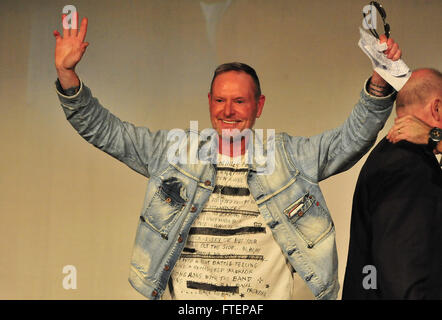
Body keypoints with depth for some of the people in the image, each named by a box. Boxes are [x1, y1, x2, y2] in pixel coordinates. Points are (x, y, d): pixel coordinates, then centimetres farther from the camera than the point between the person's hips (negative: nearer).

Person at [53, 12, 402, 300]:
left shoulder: (288, 156, 7)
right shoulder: (174, 151, 8)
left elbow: (353, 138, 1)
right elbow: (104, 130, 8)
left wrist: (379, 83, -13)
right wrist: (67, 74, -3)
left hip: (267, 295, 0)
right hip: (183, 296, 1)